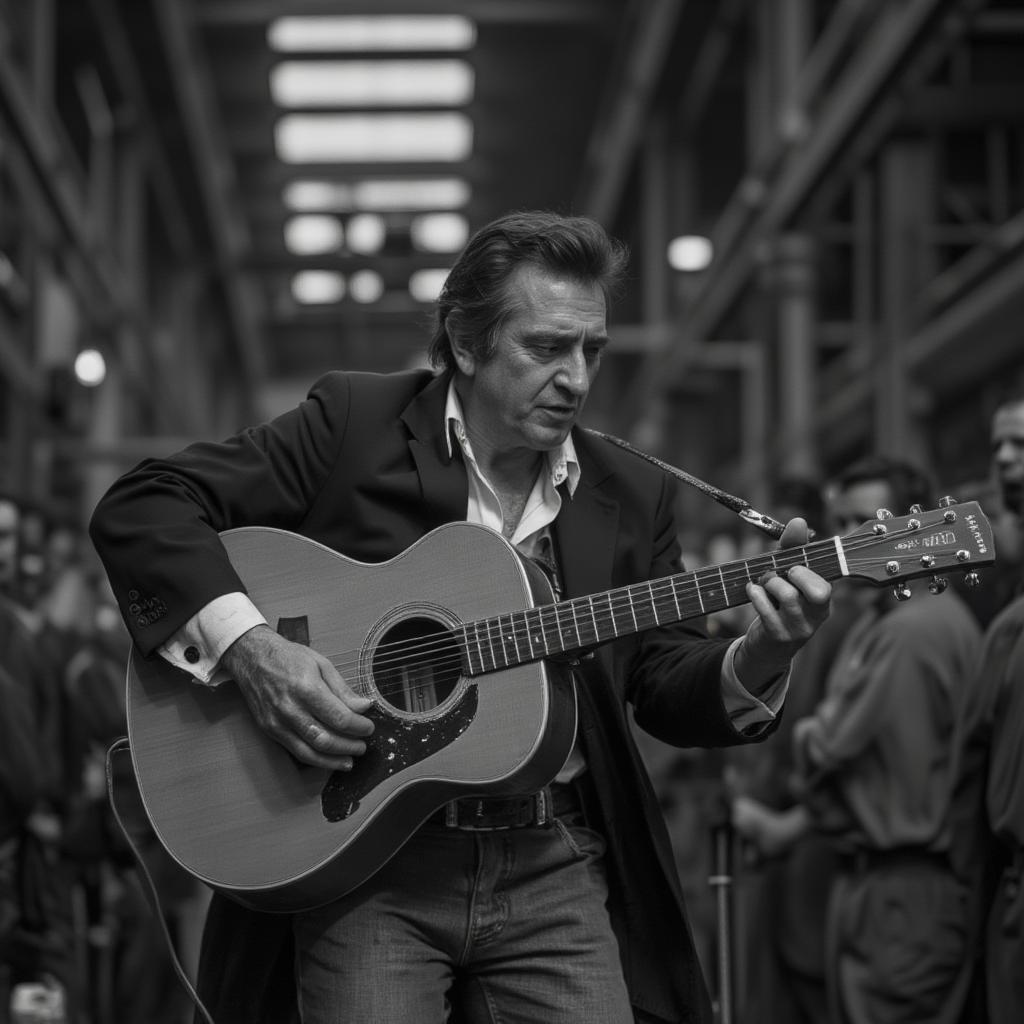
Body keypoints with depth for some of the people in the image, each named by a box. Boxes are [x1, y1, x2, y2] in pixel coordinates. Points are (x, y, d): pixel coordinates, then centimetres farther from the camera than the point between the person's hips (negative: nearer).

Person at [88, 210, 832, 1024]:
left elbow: (670, 690, 9)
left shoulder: (631, 495, 10)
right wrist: (246, 647, -20)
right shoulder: (352, 423, -2)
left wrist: (762, 657, -13)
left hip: (552, 868, 3)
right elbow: (139, 506, -5)